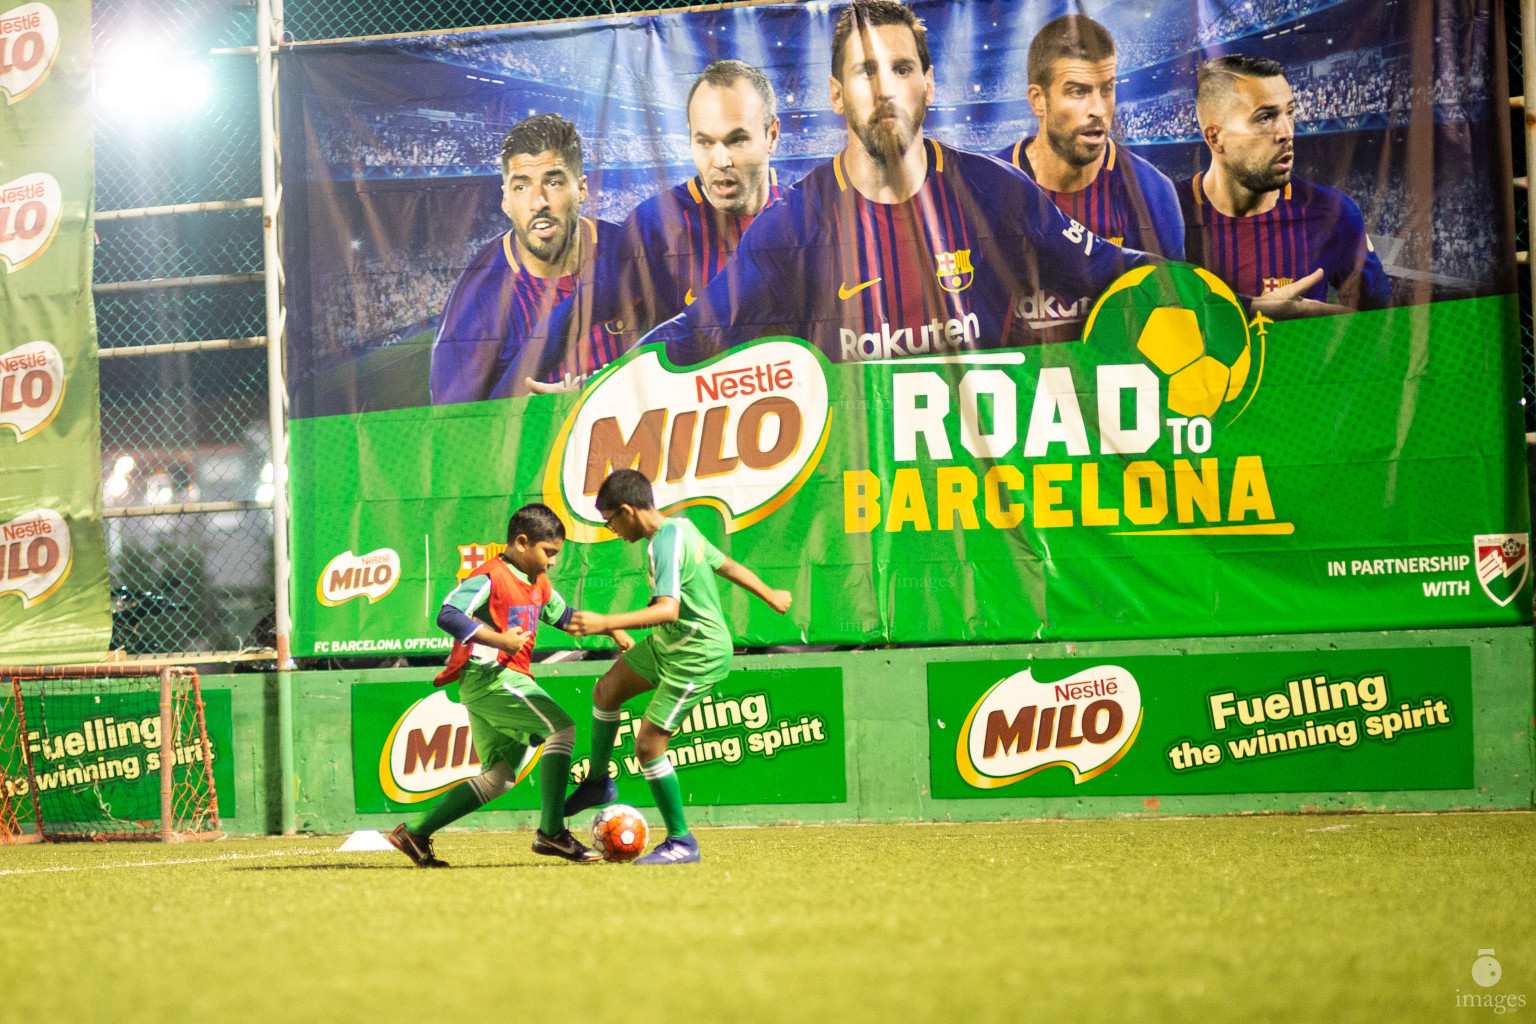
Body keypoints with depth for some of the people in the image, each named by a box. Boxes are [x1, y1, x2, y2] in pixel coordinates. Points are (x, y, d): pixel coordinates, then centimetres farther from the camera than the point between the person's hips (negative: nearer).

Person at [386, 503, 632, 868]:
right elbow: (448, 615, -23)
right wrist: (499, 639, -29)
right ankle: (551, 832, -23)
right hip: (488, 675, -10)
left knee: (498, 776, 10)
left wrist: (611, 628, 25)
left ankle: (414, 834, 11)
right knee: (561, 727, -21)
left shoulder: (538, 583, 19)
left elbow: (562, 615, 37)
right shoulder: (490, 577, -11)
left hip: (509, 680, 10)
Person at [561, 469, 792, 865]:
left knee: (648, 743, -10)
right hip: (669, 642, 10)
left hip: (699, 657, -10)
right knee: (606, 690, 19)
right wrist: (770, 596, 31)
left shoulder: (665, 542, -25)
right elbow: (726, 564, 16)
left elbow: (668, 609, -37)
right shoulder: (681, 526, 3)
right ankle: (598, 783, 36)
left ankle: (681, 843, 1)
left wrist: (606, 624, -45)